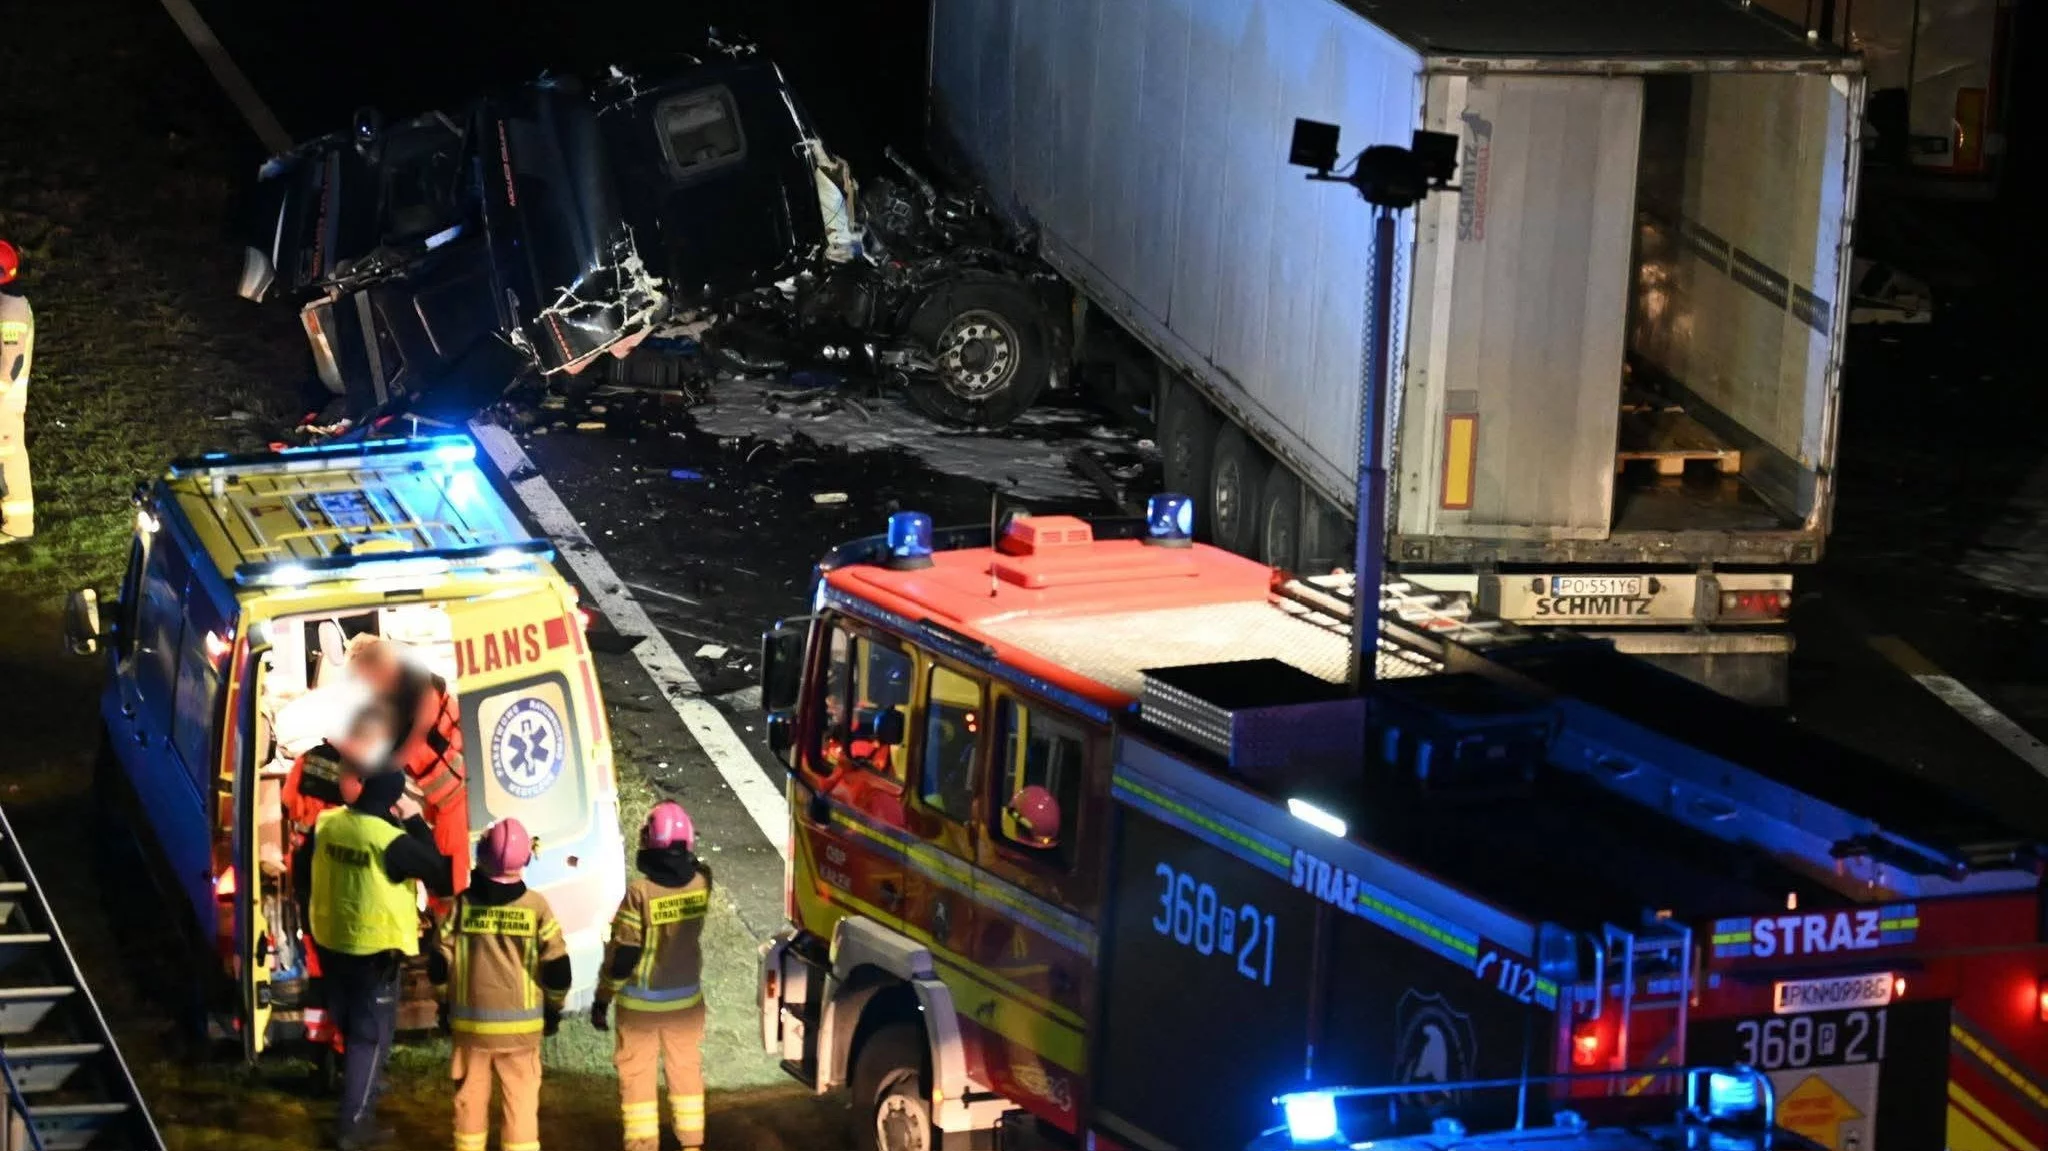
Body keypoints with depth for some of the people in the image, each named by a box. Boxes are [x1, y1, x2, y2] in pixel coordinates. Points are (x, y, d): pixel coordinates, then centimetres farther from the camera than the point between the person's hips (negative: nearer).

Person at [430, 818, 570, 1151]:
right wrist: (554, 1008, 10)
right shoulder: (536, 906, -9)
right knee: (520, 1098, 4)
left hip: (470, 1018, 2)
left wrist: (445, 1004, 15)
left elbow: (439, 963, -1)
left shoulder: (463, 903, -6)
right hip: (520, 1023, -2)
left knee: (471, 1094, 15)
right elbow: (557, 967, -6)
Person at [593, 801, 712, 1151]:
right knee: (686, 1070, 17)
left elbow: (622, 954, -17)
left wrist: (602, 999, -7)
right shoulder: (701, 882, -11)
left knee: (636, 1073, 7)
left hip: (641, 1003, -4)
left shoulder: (640, 893, -23)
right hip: (687, 999, 4)